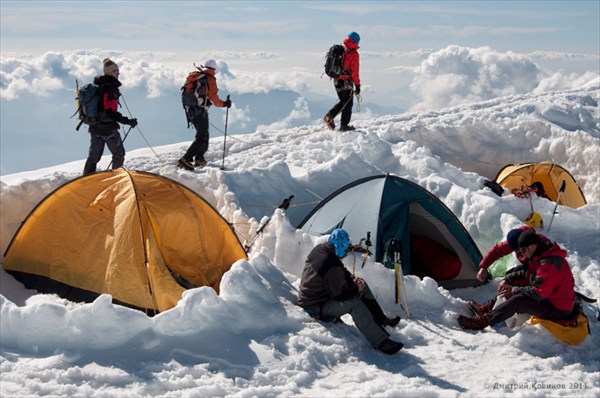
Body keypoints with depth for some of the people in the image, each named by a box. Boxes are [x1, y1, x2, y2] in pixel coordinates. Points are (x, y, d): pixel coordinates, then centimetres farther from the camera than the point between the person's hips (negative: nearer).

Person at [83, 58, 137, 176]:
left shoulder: (97, 85, 6)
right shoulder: (110, 88, -20)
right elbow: (111, 112, -23)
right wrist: (127, 121, -20)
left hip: (94, 127, 8)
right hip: (108, 128, -8)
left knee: (94, 155, 17)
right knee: (119, 154, 9)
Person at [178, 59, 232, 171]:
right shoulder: (210, 79, -9)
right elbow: (215, 100, -12)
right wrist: (224, 104, 4)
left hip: (190, 110, 8)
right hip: (200, 112, -8)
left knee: (202, 134, 23)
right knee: (202, 138, -4)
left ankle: (199, 158, 26)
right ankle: (185, 159, -15)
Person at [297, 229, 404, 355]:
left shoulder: (318, 249, -3)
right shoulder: (332, 266, -32)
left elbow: (341, 272, 14)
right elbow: (341, 294, -26)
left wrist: (353, 280, -1)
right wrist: (356, 288, -8)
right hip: (316, 307, -10)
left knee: (362, 285, 10)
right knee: (355, 304, -31)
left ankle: (381, 319, 19)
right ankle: (381, 343, -31)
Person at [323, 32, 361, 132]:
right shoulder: (354, 54, -14)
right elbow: (355, 71, -15)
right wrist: (357, 85, -10)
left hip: (336, 81, 6)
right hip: (347, 82, -6)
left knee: (342, 101, 21)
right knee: (348, 104, 8)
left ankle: (329, 116, 5)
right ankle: (344, 125, 10)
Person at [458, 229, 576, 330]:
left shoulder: (549, 263, -27)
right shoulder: (541, 256, 5)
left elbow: (538, 293, -28)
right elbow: (526, 274, 18)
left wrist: (514, 290, -16)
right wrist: (507, 280, 4)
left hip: (558, 310, -10)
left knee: (517, 300, -23)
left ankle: (482, 321, -19)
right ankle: (488, 308, 13)